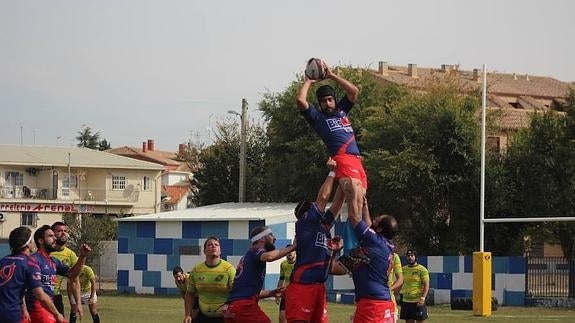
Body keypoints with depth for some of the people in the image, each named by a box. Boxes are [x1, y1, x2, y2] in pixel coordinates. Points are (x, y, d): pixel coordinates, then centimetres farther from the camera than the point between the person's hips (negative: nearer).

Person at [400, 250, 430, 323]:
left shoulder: (422, 269, -5)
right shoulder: (403, 269, 11)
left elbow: (426, 285, -10)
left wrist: (423, 298, -21)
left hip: (418, 302, -5)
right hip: (406, 301, 5)